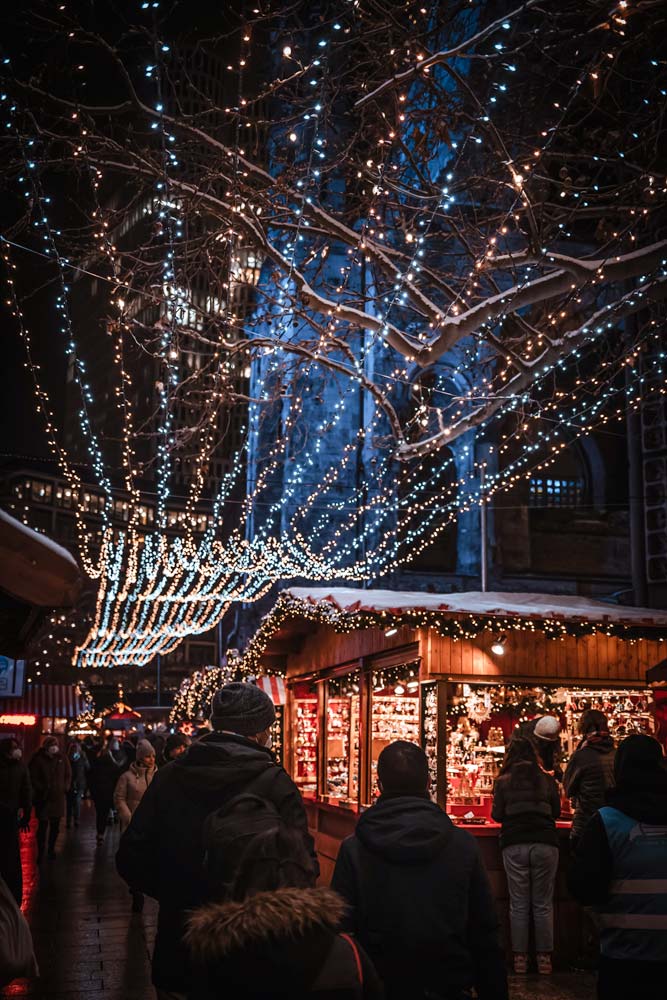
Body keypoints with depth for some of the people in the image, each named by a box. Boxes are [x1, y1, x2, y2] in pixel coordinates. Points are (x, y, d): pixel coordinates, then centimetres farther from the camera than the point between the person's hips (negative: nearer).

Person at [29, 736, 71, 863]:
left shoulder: (62, 757, 0)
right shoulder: (38, 759, -11)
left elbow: (68, 774, 8)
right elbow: (33, 778, -7)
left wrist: (66, 788, -1)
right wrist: (42, 789, -12)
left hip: (58, 797, 3)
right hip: (43, 798, -3)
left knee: (55, 825, 13)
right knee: (43, 825, -3)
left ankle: (51, 849, 29)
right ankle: (40, 852, 9)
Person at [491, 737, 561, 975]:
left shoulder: (503, 781, 2)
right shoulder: (547, 780, 6)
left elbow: (497, 815, 5)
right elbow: (556, 812, 14)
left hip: (514, 845, -1)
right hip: (545, 843, 1)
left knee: (518, 904, 5)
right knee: (543, 904, 7)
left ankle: (520, 958, 7)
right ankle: (544, 958, 8)